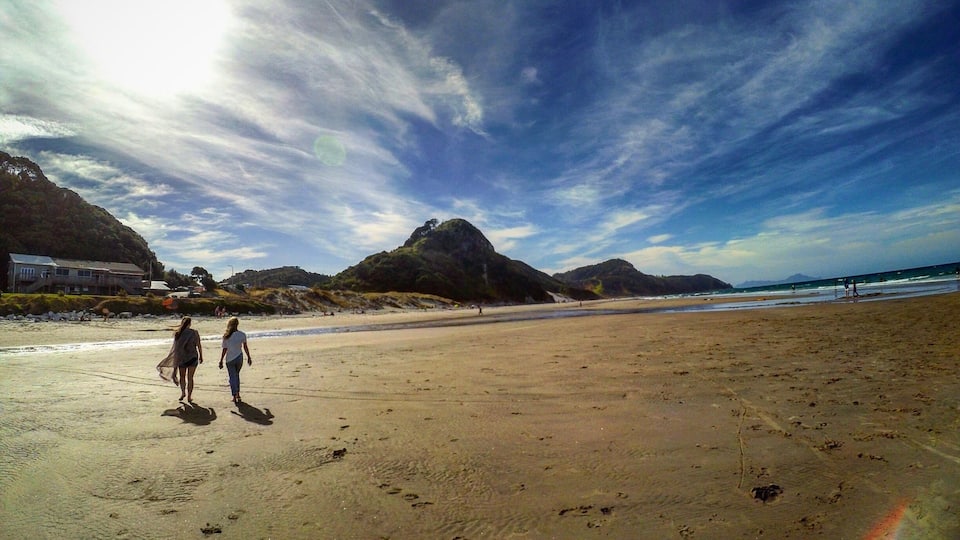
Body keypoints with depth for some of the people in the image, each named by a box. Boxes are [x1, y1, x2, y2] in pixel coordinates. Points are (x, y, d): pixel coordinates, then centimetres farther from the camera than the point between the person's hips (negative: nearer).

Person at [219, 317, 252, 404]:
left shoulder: (226, 336, -10)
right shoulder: (242, 335, -6)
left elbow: (224, 350, -8)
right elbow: (245, 347, 0)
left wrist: (221, 361, 1)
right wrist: (249, 357, 10)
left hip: (230, 359, -2)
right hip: (239, 358, 2)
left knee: (232, 377, 6)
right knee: (237, 375, 21)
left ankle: (235, 395, 2)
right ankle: (237, 393, 27)